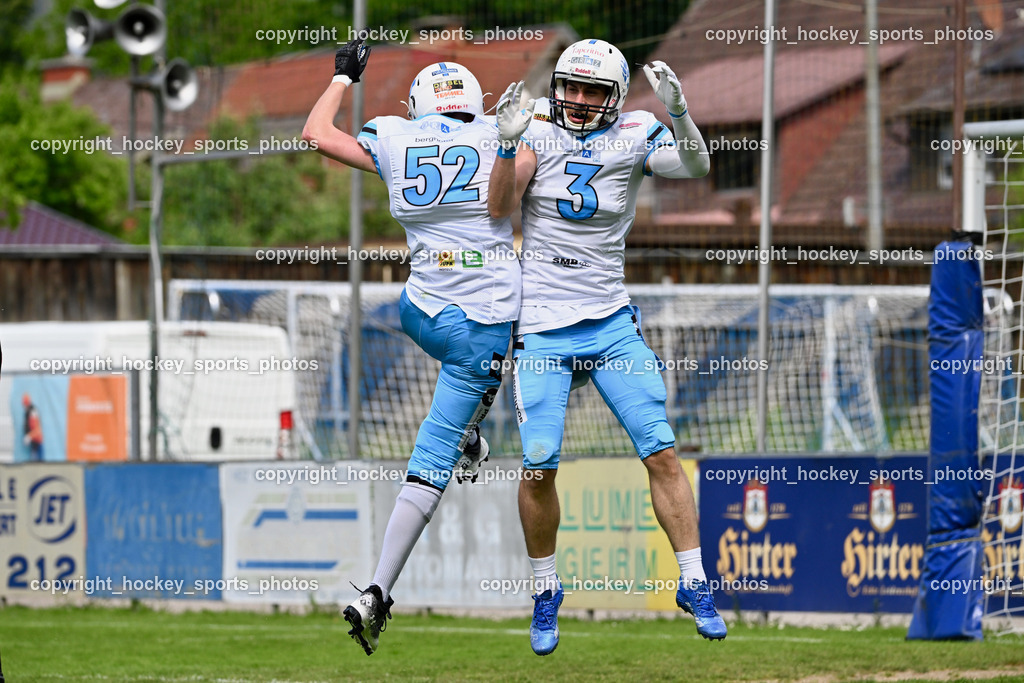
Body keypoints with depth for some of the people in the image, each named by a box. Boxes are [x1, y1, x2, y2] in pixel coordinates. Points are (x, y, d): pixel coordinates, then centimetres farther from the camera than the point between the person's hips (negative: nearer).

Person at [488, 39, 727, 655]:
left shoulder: (634, 135, 0)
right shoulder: (539, 129, -1)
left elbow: (696, 168, -14)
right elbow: (499, 208, -9)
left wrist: (679, 113, -31)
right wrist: (510, 143, -25)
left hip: (611, 323, 1)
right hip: (542, 330, -1)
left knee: (662, 452, -6)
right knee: (539, 464, -7)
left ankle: (695, 584, 4)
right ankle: (546, 592, 12)